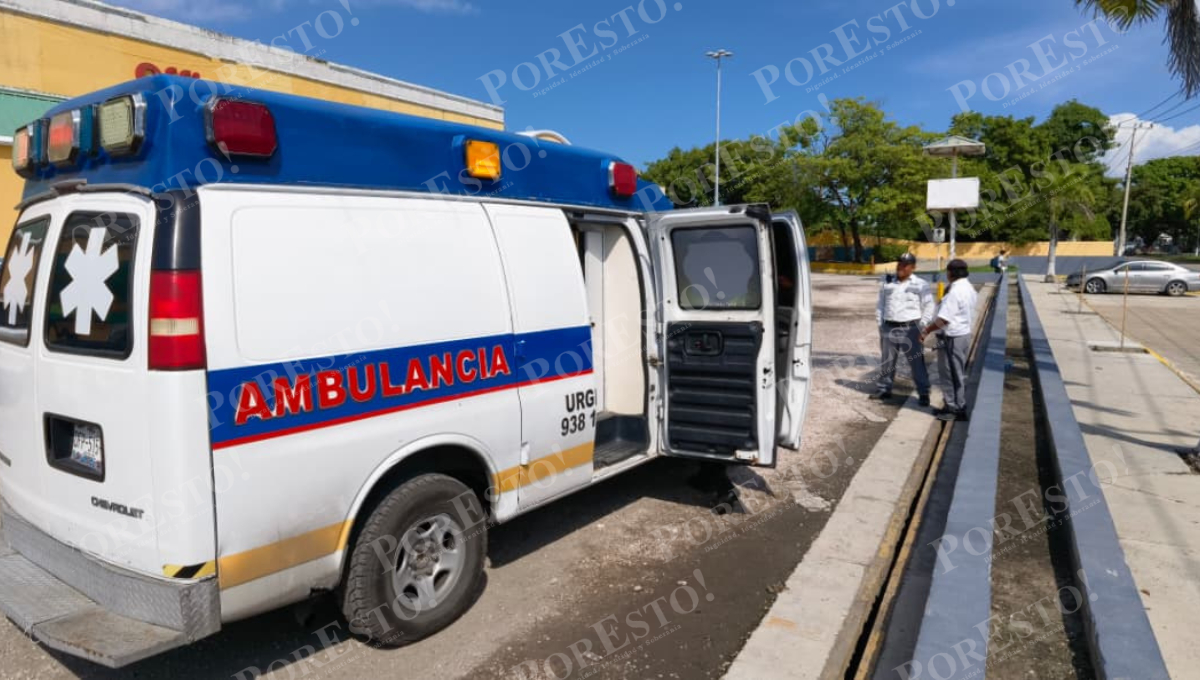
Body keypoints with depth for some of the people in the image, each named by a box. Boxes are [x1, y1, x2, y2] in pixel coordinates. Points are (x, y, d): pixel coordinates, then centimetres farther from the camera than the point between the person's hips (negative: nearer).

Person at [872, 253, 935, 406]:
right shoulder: (888, 282, 7)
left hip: (910, 329, -4)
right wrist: (879, 323, 7)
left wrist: (922, 326, -8)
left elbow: (929, 306, -2)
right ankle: (884, 389, 24)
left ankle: (924, 393, 4)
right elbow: (881, 303, 12)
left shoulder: (920, 284, -3)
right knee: (887, 361, 13)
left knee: (917, 362, -2)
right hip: (889, 328, 4)